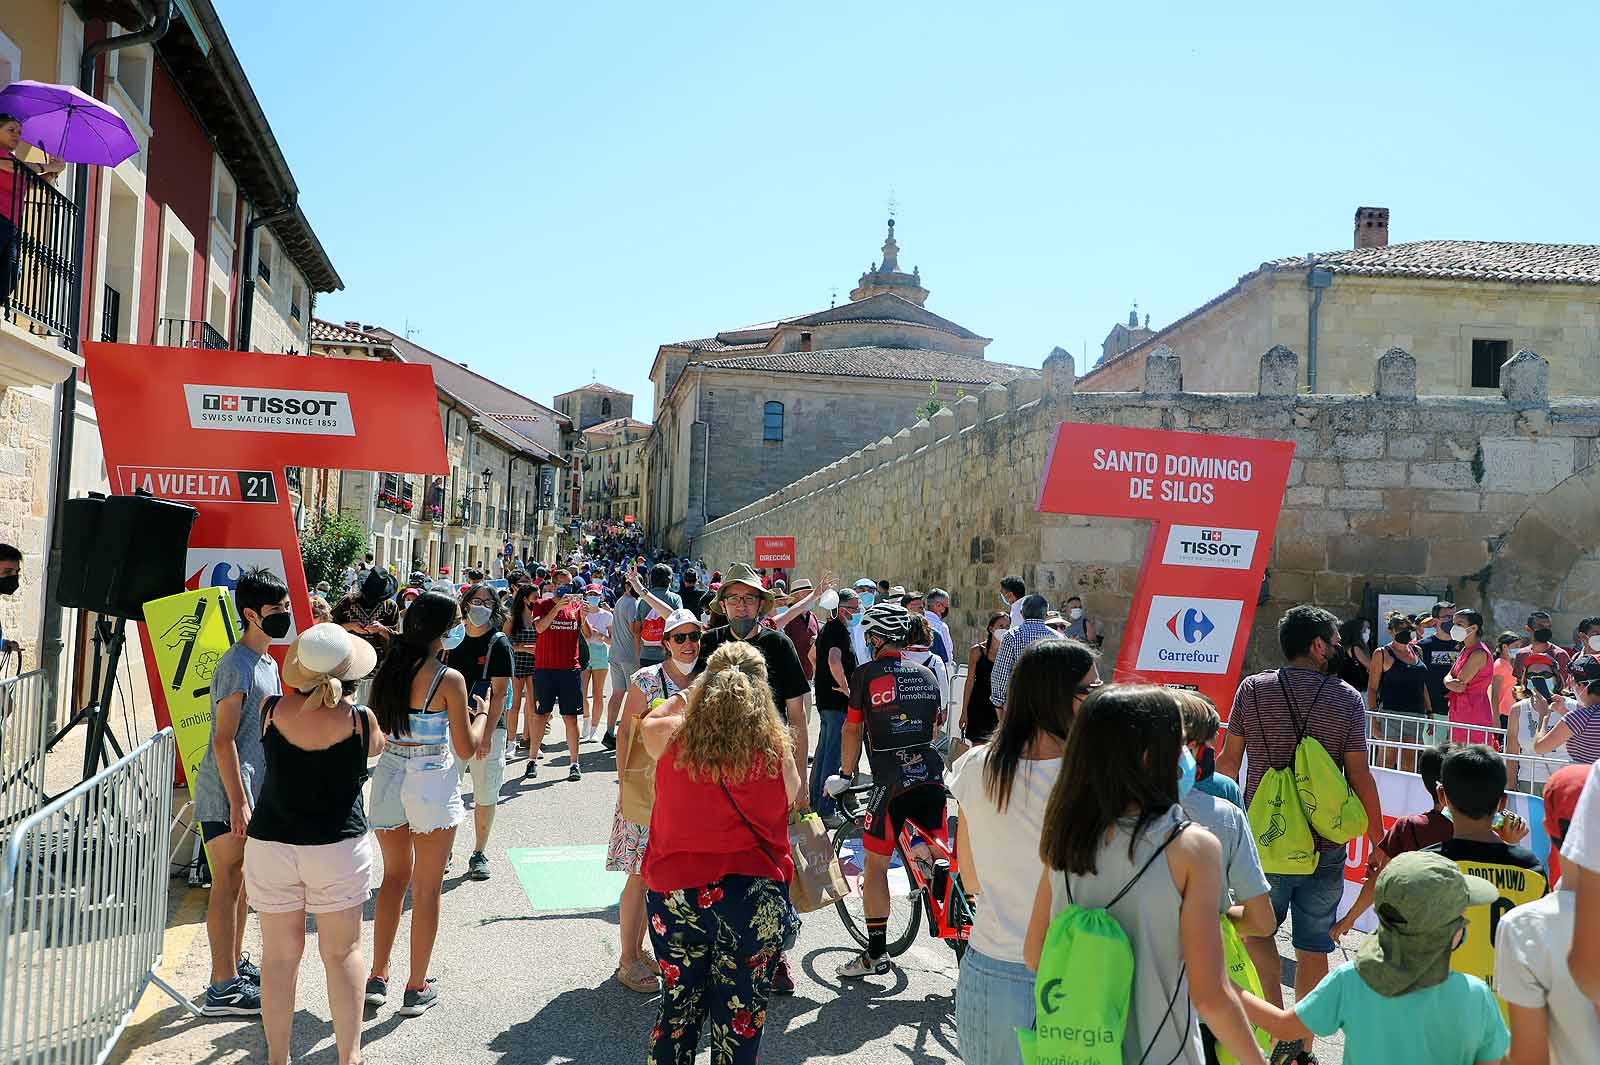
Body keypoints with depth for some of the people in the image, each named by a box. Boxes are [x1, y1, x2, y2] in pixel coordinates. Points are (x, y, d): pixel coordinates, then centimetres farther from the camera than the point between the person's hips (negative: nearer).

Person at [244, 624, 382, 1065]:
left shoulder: (272, 710, -8)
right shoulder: (360, 719, -13)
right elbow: (376, 747, 9)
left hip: (270, 846, 2)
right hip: (338, 847, -1)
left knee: (279, 957, 12)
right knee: (343, 953, 12)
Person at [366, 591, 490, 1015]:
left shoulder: (388, 670, 2)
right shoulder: (449, 680, -15)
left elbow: (378, 729, 12)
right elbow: (466, 749, -12)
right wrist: (482, 714, 6)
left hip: (388, 778, 5)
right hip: (432, 783, -5)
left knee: (395, 876, 22)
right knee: (427, 887, 8)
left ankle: (378, 976, 23)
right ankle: (417, 988, 17)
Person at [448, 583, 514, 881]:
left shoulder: (499, 643, -5)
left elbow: (499, 693, -9)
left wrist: (487, 734, -16)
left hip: (488, 727, -3)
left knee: (485, 795, 4)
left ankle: (479, 854, 17)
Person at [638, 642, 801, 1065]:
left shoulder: (673, 737, -8)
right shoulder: (775, 749, -12)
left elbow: (648, 723, 16)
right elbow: (792, 797, 8)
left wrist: (681, 697, 32)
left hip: (673, 894, 2)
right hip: (752, 896, -1)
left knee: (678, 1009, 20)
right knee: (739, 1022, 12)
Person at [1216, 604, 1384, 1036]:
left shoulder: (1252, 689, -3)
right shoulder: (1347, 698, -6)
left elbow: (1228, 761, 2)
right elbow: (1359, 778, -6)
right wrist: (1378, 844, 3)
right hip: (1324, 846, 0)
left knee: (1257, 928, 19)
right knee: (1313, 948, 12)